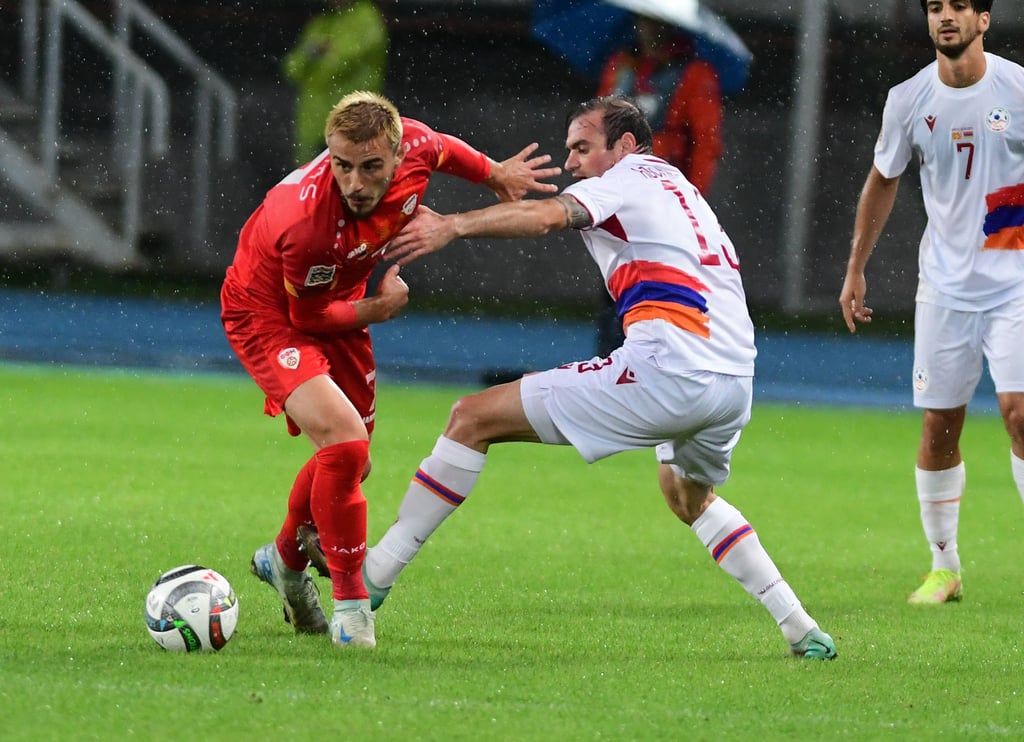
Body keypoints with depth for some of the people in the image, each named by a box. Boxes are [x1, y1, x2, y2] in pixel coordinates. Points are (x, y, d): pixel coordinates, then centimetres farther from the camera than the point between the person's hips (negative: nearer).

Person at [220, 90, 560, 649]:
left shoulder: (412, 145, -26)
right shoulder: (307, 219, -42)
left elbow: (439, 148, 3)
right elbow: (308, 316, -23)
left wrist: (496, 174, 16)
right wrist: (379, 308, -15)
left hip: (338, 308, 7)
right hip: (270, 314, -7)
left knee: (352, 463, 19)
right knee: (344, 442, -25)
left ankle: (285, 558, 47)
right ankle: (350, 599, -8)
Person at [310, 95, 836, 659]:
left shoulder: (628, 179, 4)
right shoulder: (684, 193, 31)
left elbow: (548, 216, -16)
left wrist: (452, 226, -27)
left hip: (668, 368, -9)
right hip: (735, 380, 9)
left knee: (474, 418, -4)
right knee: (687, 496, 39)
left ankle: (371, 577, -5)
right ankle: (802, 630, 29)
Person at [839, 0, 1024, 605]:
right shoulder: (909, 100, 0)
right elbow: (883, 183, 15)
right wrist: (855, 271, 17)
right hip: (945, 284, 3)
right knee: (939, 424, 2)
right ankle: (944, 567, 16)